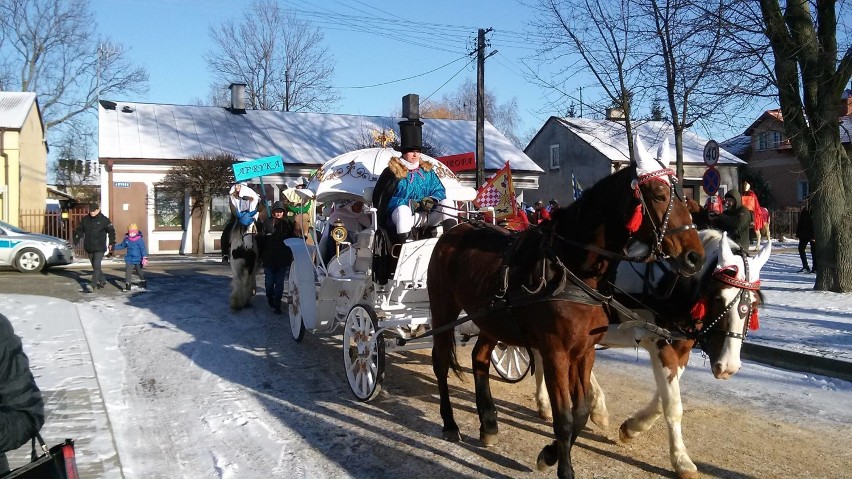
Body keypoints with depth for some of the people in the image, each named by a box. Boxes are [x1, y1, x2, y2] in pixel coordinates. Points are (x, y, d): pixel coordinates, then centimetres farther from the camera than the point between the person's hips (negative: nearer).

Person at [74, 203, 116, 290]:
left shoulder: (104, 220, -5)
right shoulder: (85, 219, 6)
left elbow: (111, 231, -2)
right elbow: (79, 230, 11)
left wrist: (111, 243, -6)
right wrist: (76, 238, -6)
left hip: (99, 248, -5)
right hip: (89, 248, 5)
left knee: (96, 265, -13)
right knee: (94, 266, 14)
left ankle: (93, 285, -13)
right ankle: (102, 281, 31)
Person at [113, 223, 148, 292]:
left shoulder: (140, 239, -13)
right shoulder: (127, 239, 1)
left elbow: (143, 249, -16)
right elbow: (122, 245, 18)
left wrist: (145, 258, -24)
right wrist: (114, 247, 9)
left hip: (138, 260, -3)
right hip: (129, 260, 3)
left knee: (139, 271, 17)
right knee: (128, 272, -7)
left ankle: (143, 281, 39)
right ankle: (127, 285, -4)